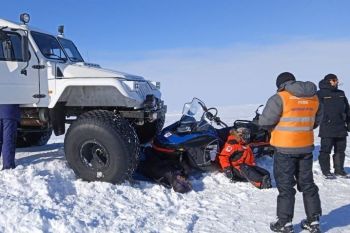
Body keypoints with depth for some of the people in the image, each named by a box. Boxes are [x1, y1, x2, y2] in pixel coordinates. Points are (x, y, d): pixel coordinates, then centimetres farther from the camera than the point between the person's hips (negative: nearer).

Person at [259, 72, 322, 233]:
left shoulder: (279, 98, -13)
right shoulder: (314, 98, 6)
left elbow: (264, 122, -14)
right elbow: (316, 121, 16)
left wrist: (275, 128, 5)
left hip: (285, 148, -5)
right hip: (306, 147, 5)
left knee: (285, 185, 5)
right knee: (307, 184, 16)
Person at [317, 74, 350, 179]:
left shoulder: (341, 93, 15)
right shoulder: (320, 94, -5)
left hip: (341, 128, 6)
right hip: (327, 129, -6)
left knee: (340, 150, 12)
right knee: (326, 150, -1)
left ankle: (339, 170, 23)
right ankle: (326, 171, 10)